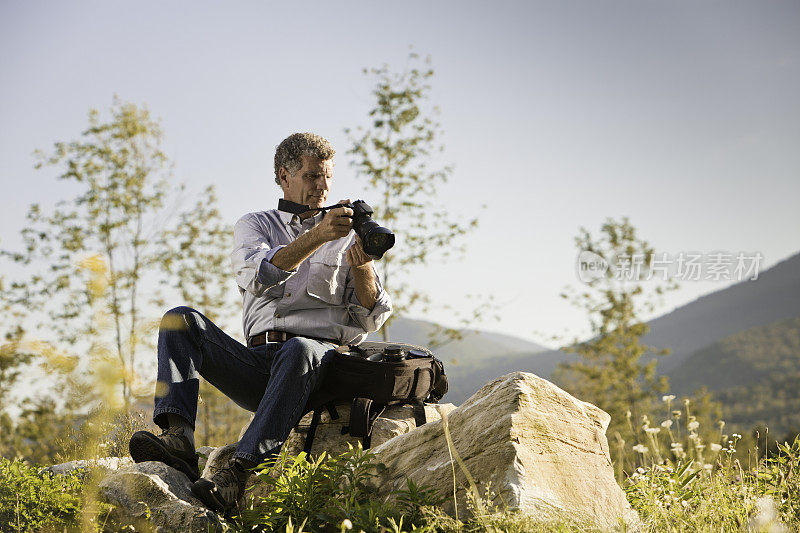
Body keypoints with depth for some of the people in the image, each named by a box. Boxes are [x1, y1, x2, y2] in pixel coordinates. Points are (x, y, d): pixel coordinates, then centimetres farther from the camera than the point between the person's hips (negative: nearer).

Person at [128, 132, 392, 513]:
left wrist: (362, 267, -11)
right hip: (258, 362, 2)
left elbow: (371, 318, 8)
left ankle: (237, 476, -49)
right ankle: (178, 439, -36)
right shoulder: (255, 225, 18)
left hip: (322, 356, -2)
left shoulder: (346, 237, 18)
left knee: (298, 350, -38)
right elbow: (259, 276, -7)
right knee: (181, 320, -17)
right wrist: (317, 236, -19)